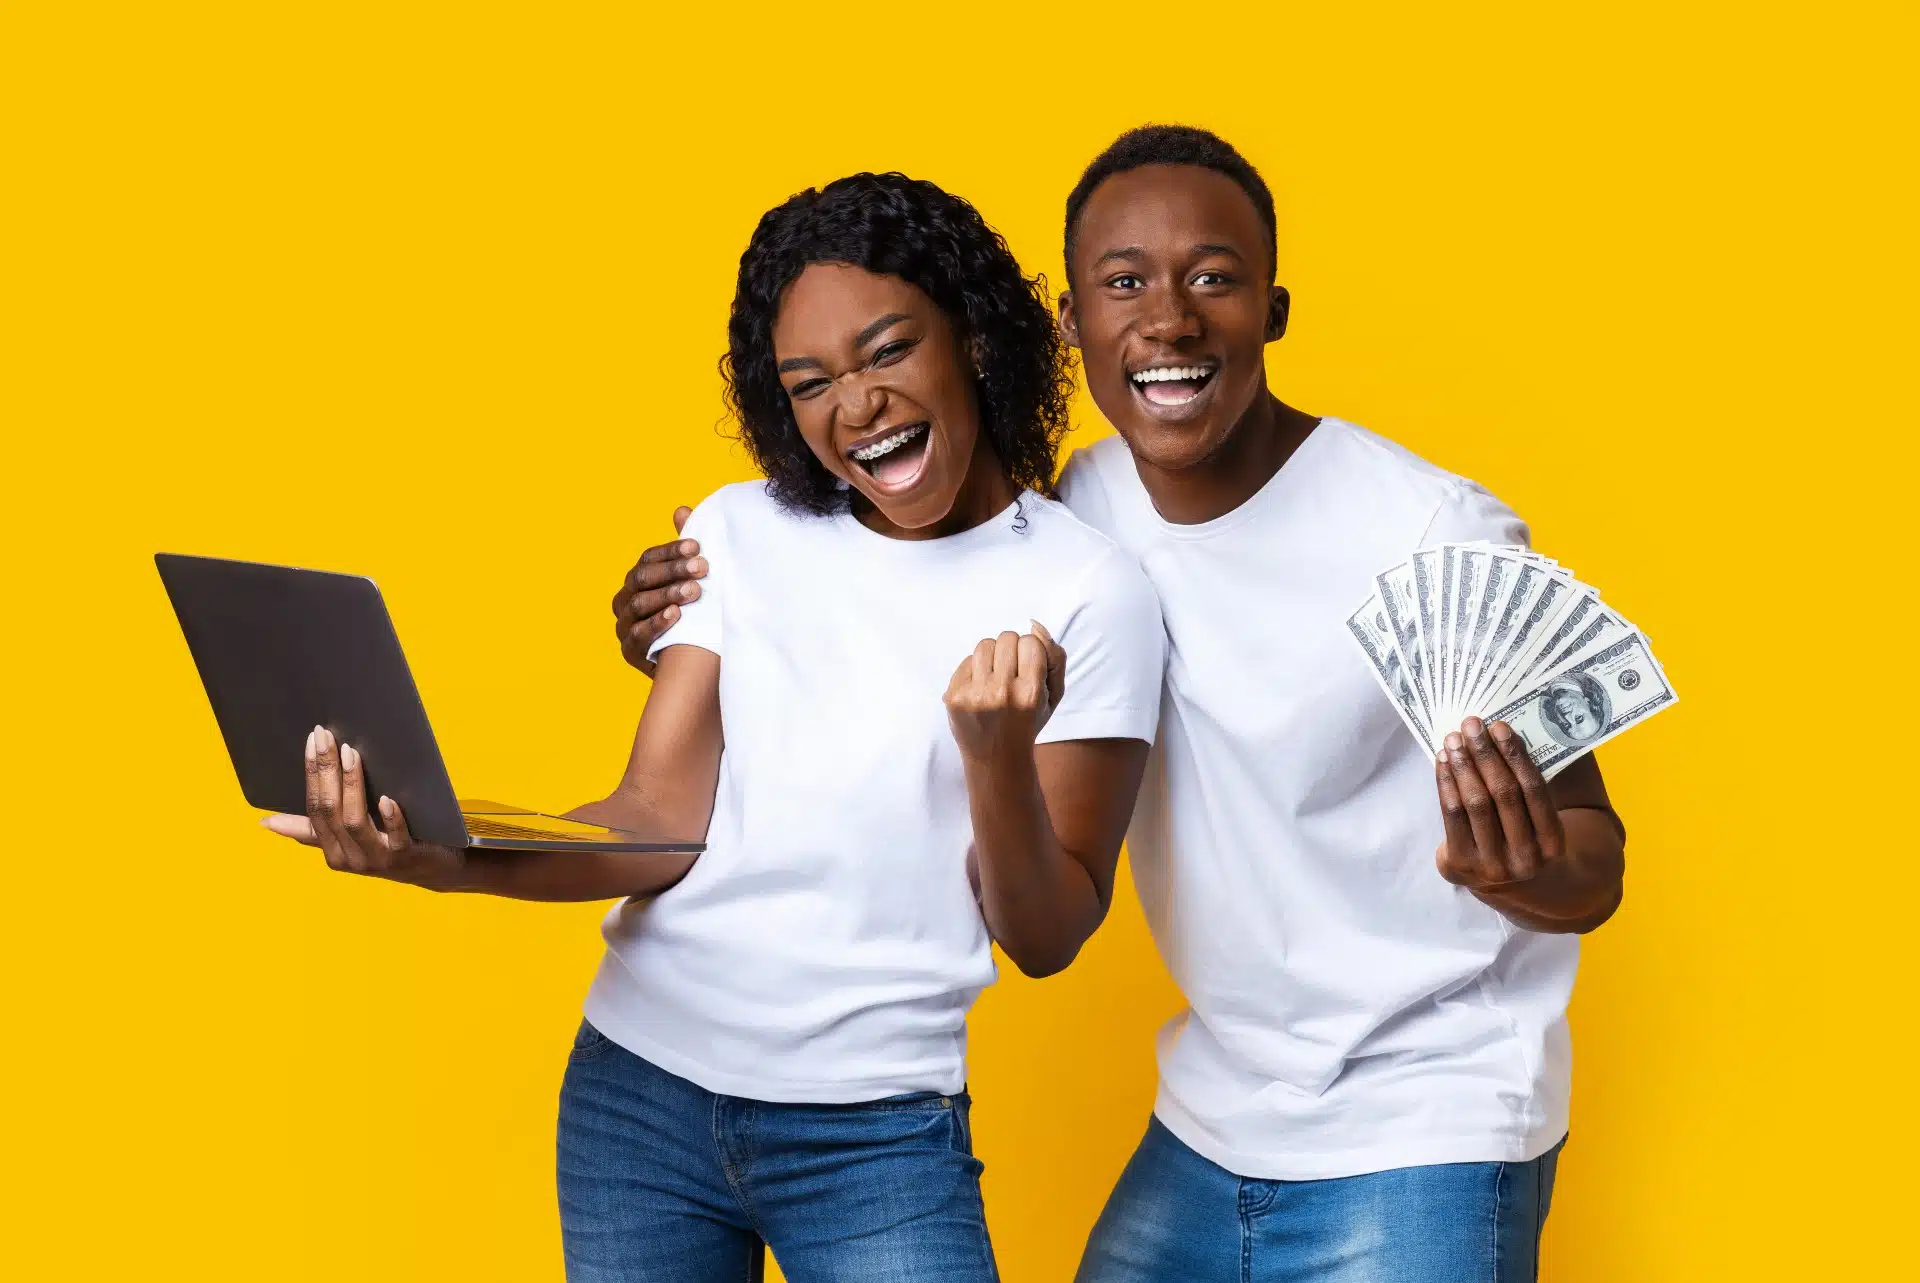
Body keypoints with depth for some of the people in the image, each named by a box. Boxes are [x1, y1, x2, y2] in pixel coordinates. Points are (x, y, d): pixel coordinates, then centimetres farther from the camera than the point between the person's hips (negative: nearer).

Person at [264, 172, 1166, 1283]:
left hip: (876, 1135, -3)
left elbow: (1047, 939, -5)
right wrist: (451, 859, -18)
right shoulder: (741, 536, 6)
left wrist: (999, 754, -23)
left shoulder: (1090, 592, -4)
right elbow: (660, 817, -1)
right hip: (638, 1082, 3)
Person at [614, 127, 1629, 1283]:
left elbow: (1595, 865, -13)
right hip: (1209, 1122, 5)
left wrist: (1532, 872, -37)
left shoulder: (1440, 537, -18)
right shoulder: (1083, 510, -2)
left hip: (1422, 1140, -5)